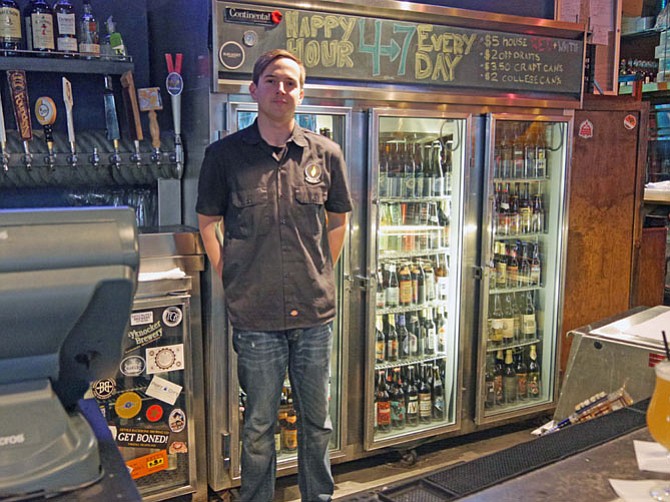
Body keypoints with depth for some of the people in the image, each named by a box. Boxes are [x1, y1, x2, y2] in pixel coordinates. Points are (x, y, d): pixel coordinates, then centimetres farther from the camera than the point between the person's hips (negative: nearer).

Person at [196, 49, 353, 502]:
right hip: (255, 315, -2)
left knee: (316, 420, 18)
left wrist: (322, 275, 8)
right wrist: (230, 280, 1)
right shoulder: (224, 154, -2)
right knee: (259, 426, 13)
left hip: (315, 312, 2)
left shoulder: (326, 154, 2)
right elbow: (208, 222, 8)